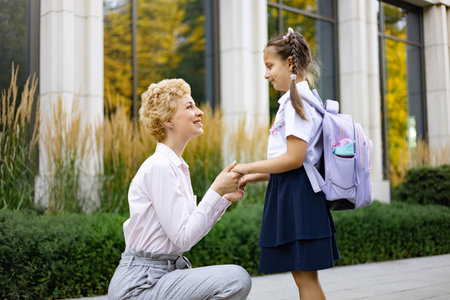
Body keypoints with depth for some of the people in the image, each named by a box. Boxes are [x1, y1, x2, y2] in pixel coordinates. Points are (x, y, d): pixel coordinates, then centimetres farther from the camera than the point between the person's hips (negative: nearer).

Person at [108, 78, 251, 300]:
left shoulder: (177, 166, 11)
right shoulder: (160, 167, -17)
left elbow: (190, 230, 12)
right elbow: (183, 238, -20)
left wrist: (224, 199, 3)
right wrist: (216, 192, -16)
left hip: (165, 271, 9)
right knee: (237, 279, -21)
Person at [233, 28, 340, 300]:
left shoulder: (297, 100, -12)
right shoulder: (297, 100, 19)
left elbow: (294, 158, -20)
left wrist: (248, 168, -12)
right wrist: (255, 177, 15)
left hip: (297, 193, -10)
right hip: (291, 193, 10)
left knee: (305, 277, -5)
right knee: (304, 275, 13)